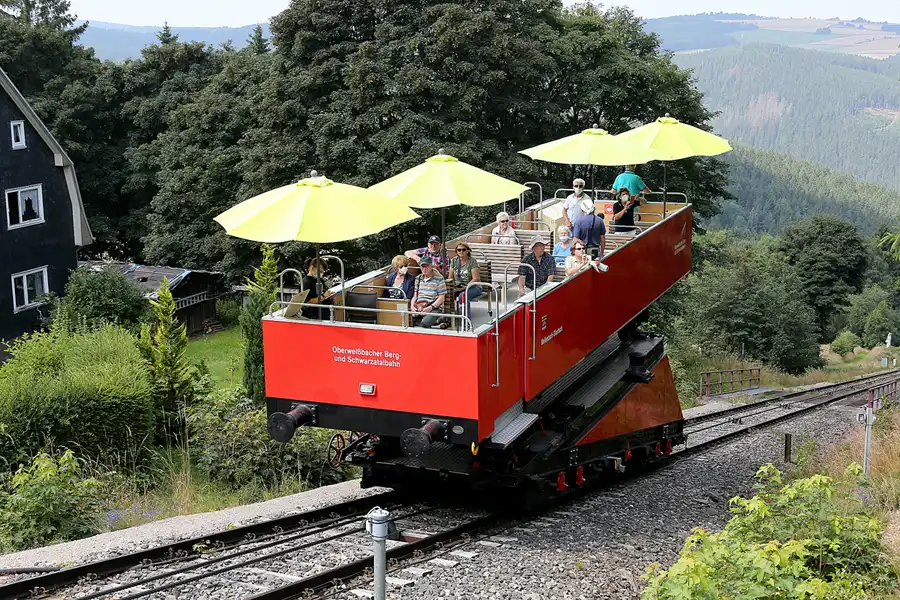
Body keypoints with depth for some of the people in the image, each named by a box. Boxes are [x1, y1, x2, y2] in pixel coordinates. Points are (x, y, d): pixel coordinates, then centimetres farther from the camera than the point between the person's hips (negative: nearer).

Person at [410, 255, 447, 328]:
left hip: (435, 309, -5)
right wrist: (412, 305, 0)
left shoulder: (439, 278, 0)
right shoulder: (418, 278, 18)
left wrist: (431, 307, -15)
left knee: (424, 323, -35)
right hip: (418, 308, 5)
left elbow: (441, 298, -3)